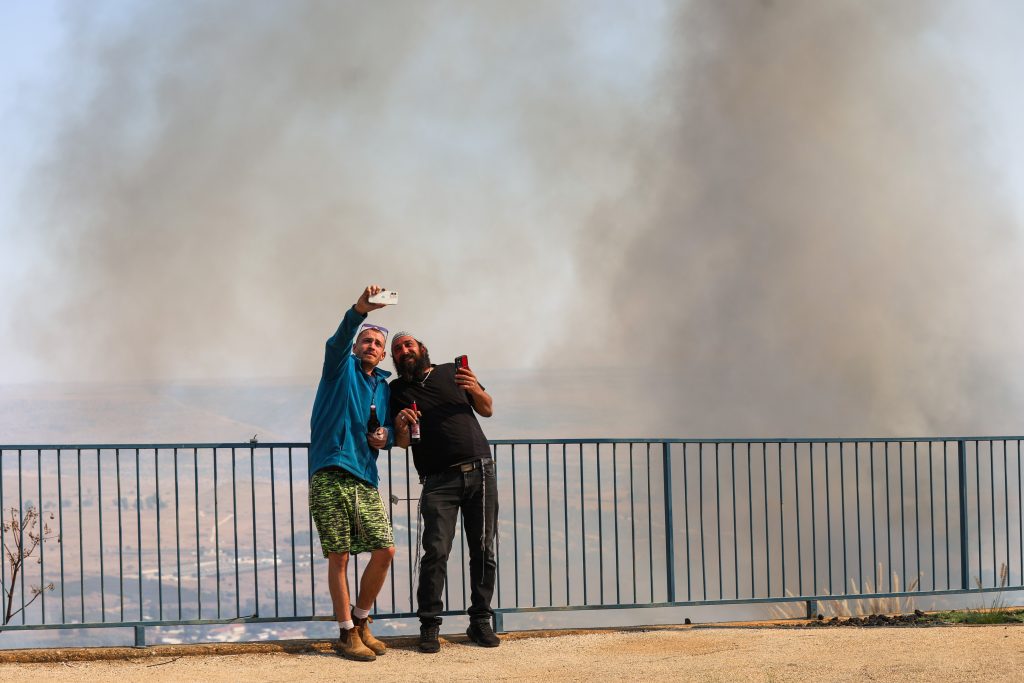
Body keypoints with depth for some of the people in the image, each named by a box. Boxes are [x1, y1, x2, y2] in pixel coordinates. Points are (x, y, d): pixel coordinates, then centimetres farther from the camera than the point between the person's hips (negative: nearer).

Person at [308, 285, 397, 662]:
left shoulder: (383, 387, 20)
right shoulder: (341, 368, 5)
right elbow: (339, 340, -17)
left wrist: (386, 437, 3)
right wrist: (360, 309, -37)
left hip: (365, 479, 5)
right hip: (330, 475, -5)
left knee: (385, 550, -3)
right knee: (338, 557, -3)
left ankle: (360, 621, 17)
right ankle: (347, 633, 8)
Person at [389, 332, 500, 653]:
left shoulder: (451, 372, 15)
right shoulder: (397, 390, 13)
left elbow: (487, 410, 18)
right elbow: (402, 443, 10)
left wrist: (476, 391, -3)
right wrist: (400, 426, -12)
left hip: (480, 471, 1)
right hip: (440, 480, -1)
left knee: (483, 550, -1)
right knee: (436, 551, -13)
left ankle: (480, 621, 6)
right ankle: (429, 626, -8)